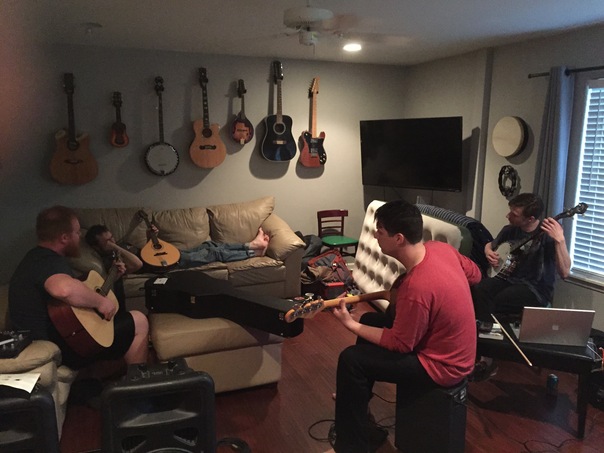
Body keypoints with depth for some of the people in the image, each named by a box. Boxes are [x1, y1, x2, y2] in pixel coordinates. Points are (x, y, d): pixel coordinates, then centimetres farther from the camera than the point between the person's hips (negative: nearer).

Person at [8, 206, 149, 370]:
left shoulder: (38, 257, 9)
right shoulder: (50, 262, -25)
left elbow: (68, 284, 21)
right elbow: (65, 289, -50)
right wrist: (100, 301, -33)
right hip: (61, 349, -11)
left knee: (123, 317, 27)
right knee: (139, 322, -4)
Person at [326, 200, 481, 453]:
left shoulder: (416, 288, -34)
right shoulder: (440, 248, -9)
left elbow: (400, 344, -22)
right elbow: (474, 274, 10)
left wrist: (351, 325, -13)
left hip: (442, 366, -9)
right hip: (451, 346, 9)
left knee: (351, 360, -11)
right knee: (370, 320, 17)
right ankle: (355, 400, 36)